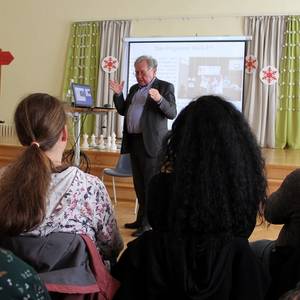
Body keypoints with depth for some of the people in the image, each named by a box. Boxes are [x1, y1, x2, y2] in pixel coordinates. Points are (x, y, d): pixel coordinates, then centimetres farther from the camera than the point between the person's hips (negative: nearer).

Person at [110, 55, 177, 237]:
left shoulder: (165, 87, -3)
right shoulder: (134, 89, 18)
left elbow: (172, 113, -12)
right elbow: (123, 111, 20)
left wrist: (159, 99, -29)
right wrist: (118, 94, 5)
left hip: (151, 144, -7)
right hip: (134, 142, 7)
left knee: (151, 185, -5)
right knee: (139, 185, 15)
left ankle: (150, 224, 0)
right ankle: (141, 219, 25)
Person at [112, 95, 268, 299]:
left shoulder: (164, 183, -24)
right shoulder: (246, 181, -18)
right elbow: (243, 231, 1)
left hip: (169, 280, -2)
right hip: (231, 280, 2)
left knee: (138, 250, 26)